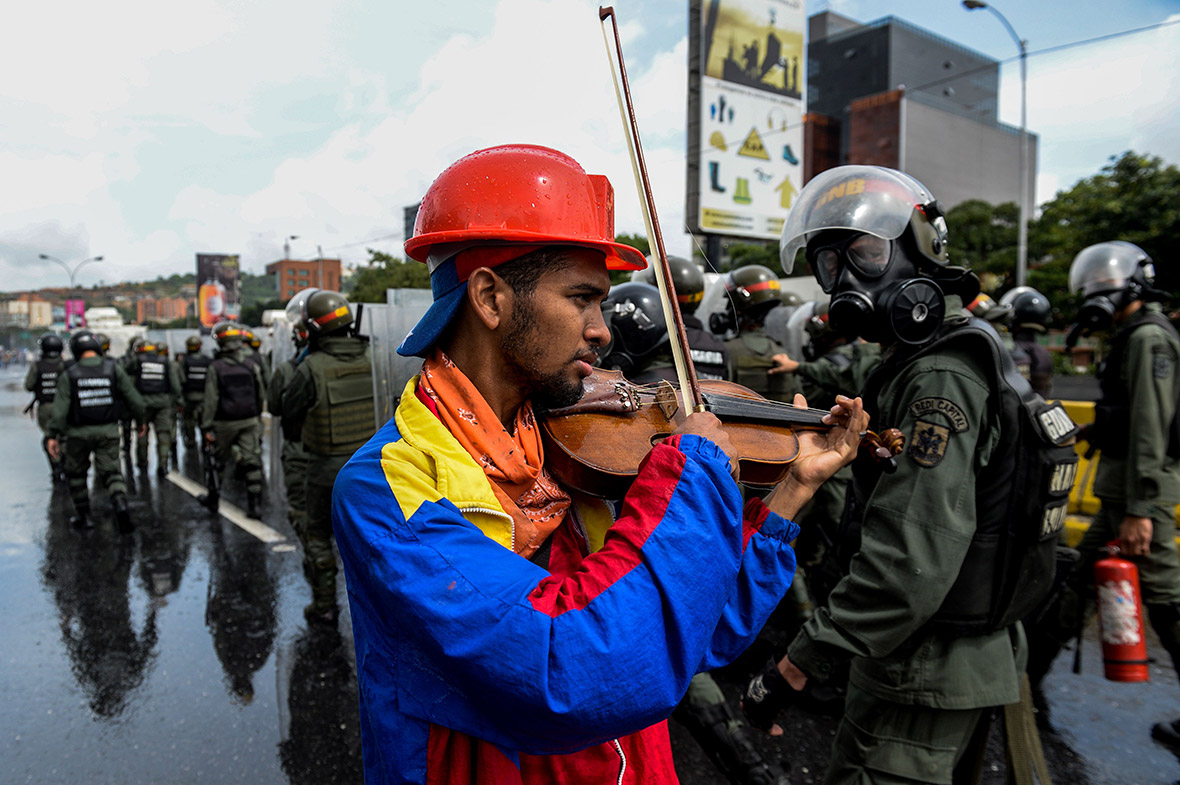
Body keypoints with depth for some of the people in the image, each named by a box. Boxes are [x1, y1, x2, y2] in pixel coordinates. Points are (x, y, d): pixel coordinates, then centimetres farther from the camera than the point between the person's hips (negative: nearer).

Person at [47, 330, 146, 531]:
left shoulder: (68, 375, -5)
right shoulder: (114, 368, -3)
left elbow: (60, 407, -11)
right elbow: (133, 398, -1)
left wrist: (53, 436, -10)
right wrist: (141, 420, 12)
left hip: (79, 433, 0)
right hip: (108, 431, 0)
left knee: (76, 473, 18)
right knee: (111, 472, 3)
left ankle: (83, 516, 22)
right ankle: (121, 505, -21)